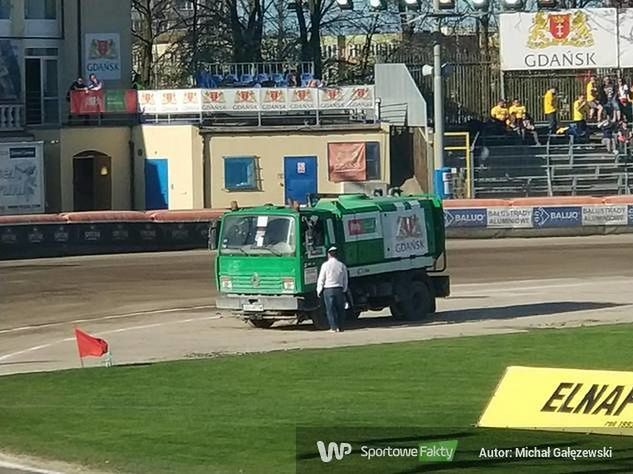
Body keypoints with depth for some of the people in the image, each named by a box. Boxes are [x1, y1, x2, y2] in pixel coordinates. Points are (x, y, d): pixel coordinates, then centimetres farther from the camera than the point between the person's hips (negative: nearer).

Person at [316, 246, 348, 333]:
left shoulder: (325, 265, -6)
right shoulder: (342, 265, 4)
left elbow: (321, 279, -4)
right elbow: (345, 280, 9)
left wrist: (319, 291, 4)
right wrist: (344, 290, 18)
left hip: (328, 289, -3)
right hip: (339, 289, 3)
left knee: (331, 309, 0)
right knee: (340, 308, 9)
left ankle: (334, 327, -4)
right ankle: (340, 327, 10)